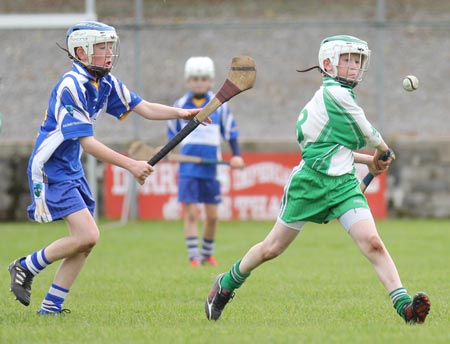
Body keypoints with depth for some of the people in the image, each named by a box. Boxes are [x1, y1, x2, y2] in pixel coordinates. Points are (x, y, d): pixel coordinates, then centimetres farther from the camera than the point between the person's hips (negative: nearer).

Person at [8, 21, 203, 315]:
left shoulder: (106, 83, 5)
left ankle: (51, 307, 12)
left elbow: (143, 107, 3)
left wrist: (180, 113, -14)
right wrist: (131, 166, -25)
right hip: (50, 170, -9)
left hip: (72, 170, 9)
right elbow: (87, 143, -24)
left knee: (85, 241, 5)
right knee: (87, 235, -16)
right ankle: (25, 268, 1)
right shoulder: (71, 87, -22)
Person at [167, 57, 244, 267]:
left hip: (211, 168, 1)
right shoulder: (180, 106, 4)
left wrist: (236, 155, -4)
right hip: (188, 168, -1)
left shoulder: (220, 106, 4)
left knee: (212, 215, 5)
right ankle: (193, 256, -6)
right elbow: (172, 135, 13)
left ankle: (207, 254, 23)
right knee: (191, 212, -9)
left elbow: (231, 132, 8)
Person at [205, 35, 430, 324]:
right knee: (273, 248, 8)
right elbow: (367, 136, -7)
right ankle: (226, 285, 31)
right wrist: (383, 153, 13)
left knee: (372, 243, -13)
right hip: (311, 182, -8)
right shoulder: (337, 94, -14)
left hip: (343, 183, 8)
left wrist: (369, 160, 19)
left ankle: (404, 305, -22)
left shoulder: (328, 95, 14)